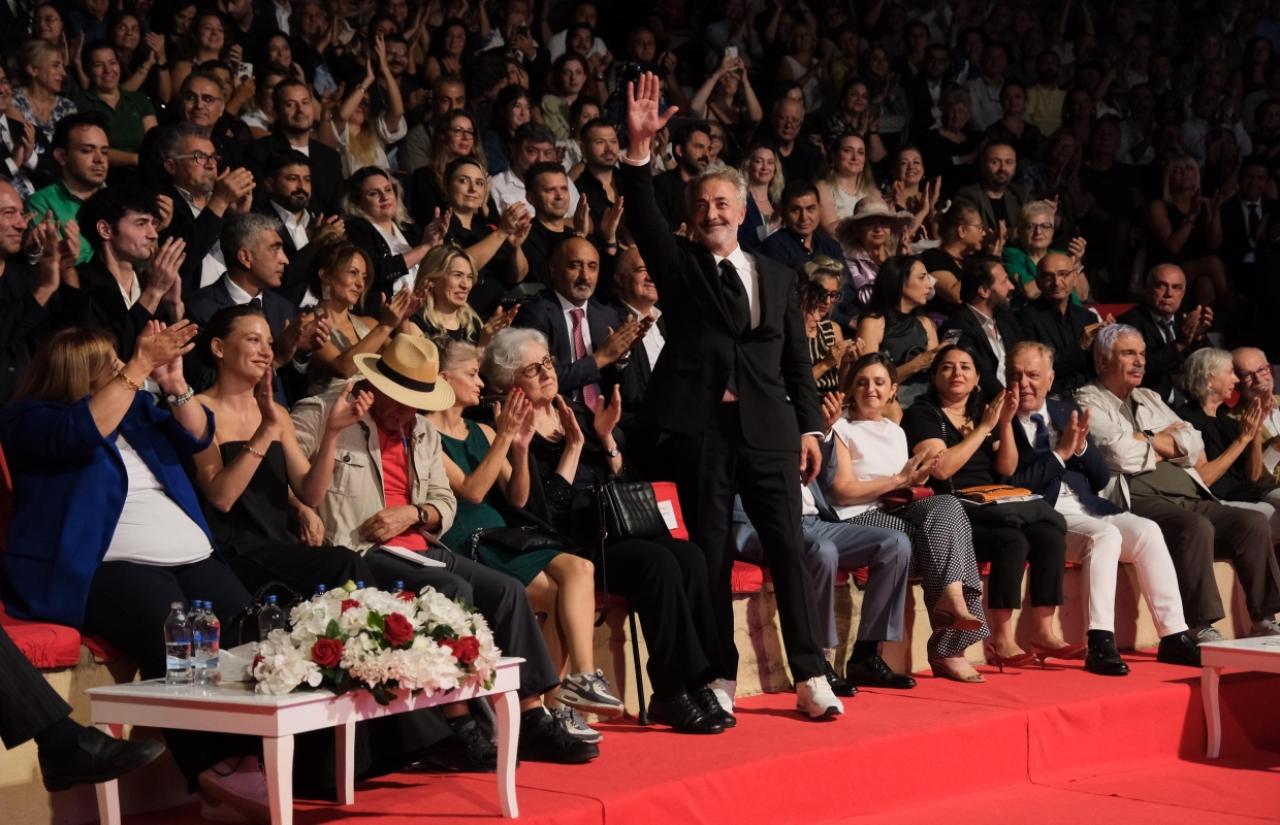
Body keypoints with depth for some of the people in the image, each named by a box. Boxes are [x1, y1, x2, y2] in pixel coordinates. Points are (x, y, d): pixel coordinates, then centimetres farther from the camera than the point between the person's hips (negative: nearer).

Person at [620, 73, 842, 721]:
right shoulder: (679, 267, 9)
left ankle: (810, 677, 3)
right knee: (710, 552, 2)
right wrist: (638, 149, -22)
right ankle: (720, 680, 9)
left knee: (788, 546, -2)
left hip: (767, 427, 2)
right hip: (700, 425, -2)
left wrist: (808, 427, 9)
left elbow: (797, 360, 16)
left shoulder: (776, 277, 16)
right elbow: (644, 219, -9)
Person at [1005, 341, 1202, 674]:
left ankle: (1174, 637, -15)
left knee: (1147, 531, -17)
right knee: (1105, 535, -31)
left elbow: (1101, 478, 16)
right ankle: (1100, 644, -36)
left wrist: (1081, 446, -4)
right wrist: (1060, 454, -13)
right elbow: (1011, 485, -11)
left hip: (1088, 509, 6)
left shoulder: (1067, 412, 18)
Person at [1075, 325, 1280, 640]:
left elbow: (1194, 449, 17)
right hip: (1138, 502, -8)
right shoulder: (1088, 403, 5)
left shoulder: (1150, 399, 28)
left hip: (1190, 498, 8)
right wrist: (1167, 444, 6)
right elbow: (1120, 455, -12)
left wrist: (1148, 443, -1)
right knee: (1196, 527, -34)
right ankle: (1201, 627, -31)